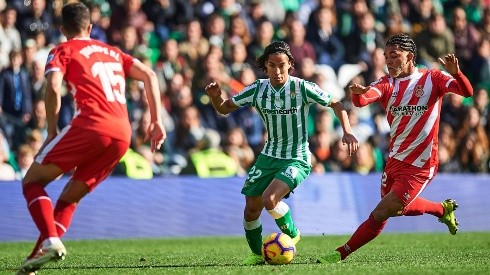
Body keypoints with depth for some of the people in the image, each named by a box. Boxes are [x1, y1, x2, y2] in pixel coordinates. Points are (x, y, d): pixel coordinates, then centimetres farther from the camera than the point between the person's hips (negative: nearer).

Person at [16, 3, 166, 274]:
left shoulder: (62, 51, 12)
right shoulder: (113, 52, 29)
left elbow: (53, 88, -6)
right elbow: (149, 75, 21)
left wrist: (52, 131, 2)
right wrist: (157, 122, 18)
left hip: (90, 126, -6)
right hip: (122, 136, 6)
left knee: (32, 181, 6)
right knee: (69, 198, 16)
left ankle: (51, 241, -18)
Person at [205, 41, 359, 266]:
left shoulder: (302, 88, -14)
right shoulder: (257, 89, -3)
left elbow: (336, 104, -4)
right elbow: (224, 108, 7)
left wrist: (347, 132, -16)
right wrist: (215, 96, -15)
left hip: (297, 159, -5)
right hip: (269, 156, 5)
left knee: (270, 199, -26)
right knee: (251, 208, 5)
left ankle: (291, 234, 3)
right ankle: (257, 254, 28)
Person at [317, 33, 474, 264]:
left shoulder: (432, 79, -7)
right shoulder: (387, 83, 2)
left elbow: (466, 92, -20)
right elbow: (362, 100, -17)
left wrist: (456, 73, -40)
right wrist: (358, 93, -42)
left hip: (419, 167, -6)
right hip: (395, 160, 6)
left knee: (380, 215, -9)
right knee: (398, 208, 24)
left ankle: (341, 253, 1)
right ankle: (443, 209, 48)